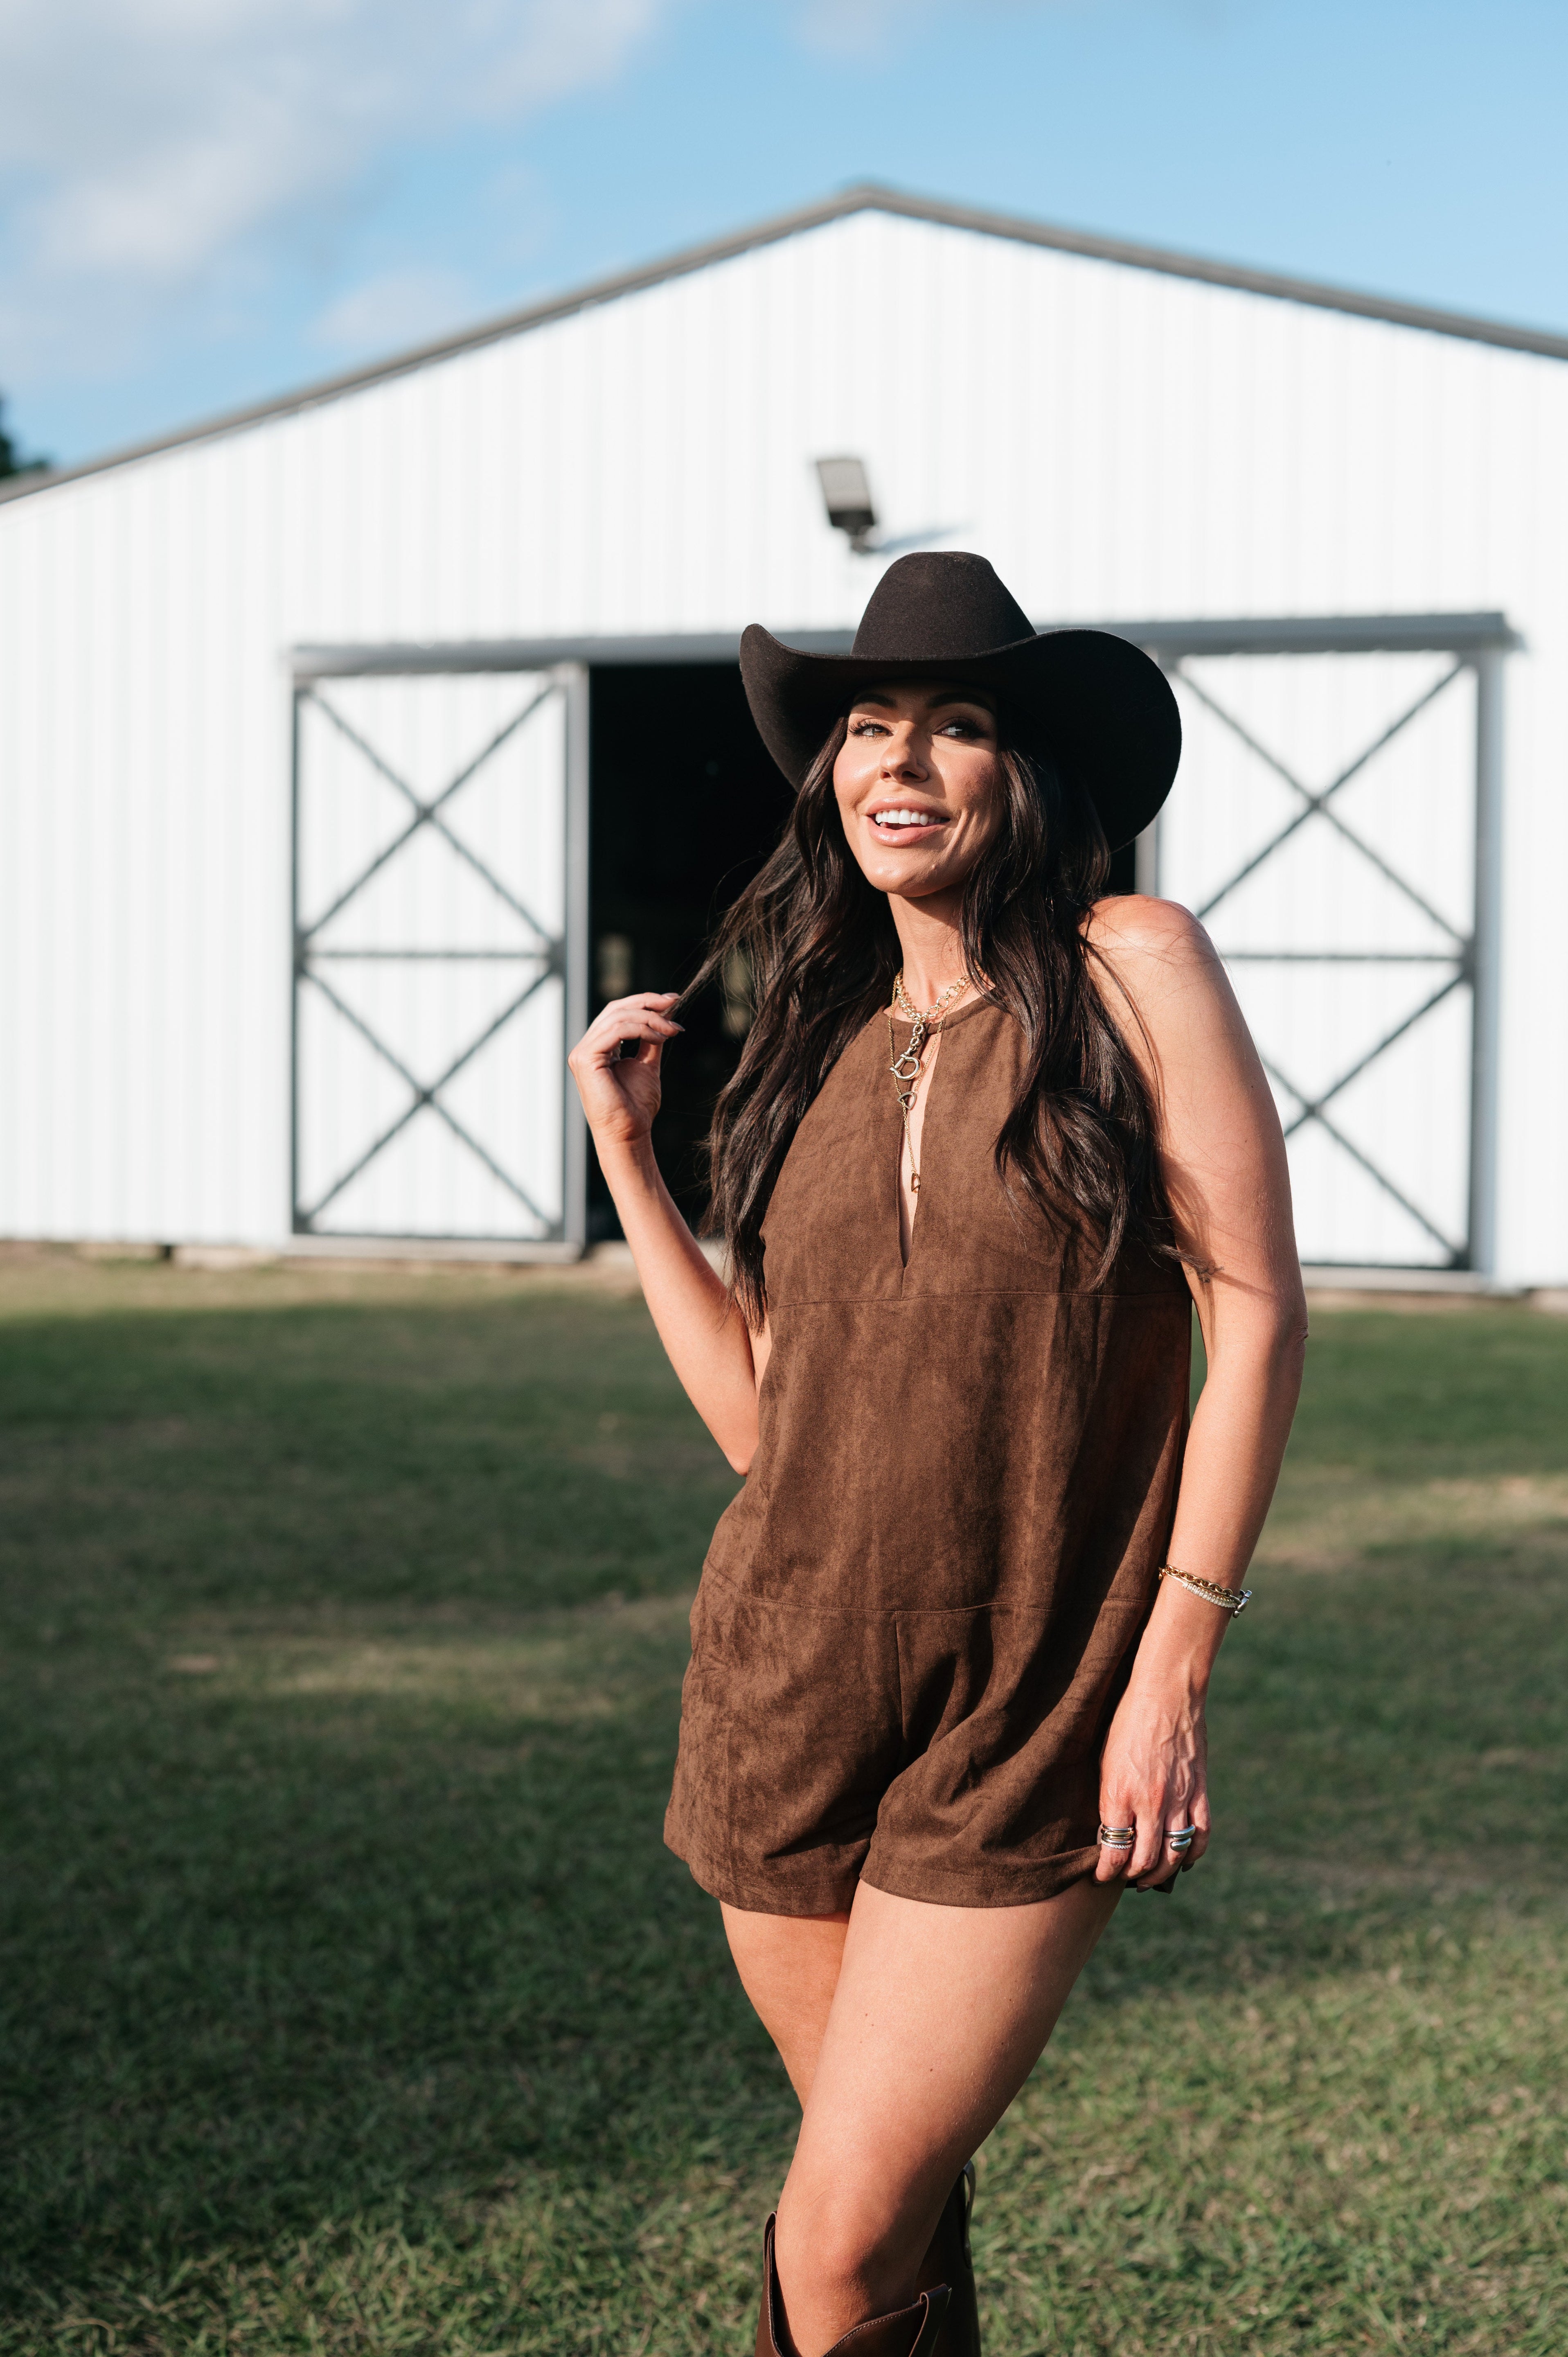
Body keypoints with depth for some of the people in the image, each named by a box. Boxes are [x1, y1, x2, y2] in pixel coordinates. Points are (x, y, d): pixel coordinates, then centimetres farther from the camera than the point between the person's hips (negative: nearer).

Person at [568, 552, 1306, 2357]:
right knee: (903, 2212, 14)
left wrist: (1173, 1667, -12)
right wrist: (623, 1153, 5)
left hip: (1028, 1734, -4)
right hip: (790, 1698, 4)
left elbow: (1254, 1311, -8)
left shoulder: (1132, 969, -4)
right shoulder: (819, 1044, 9)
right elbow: (760, 1412, 7)